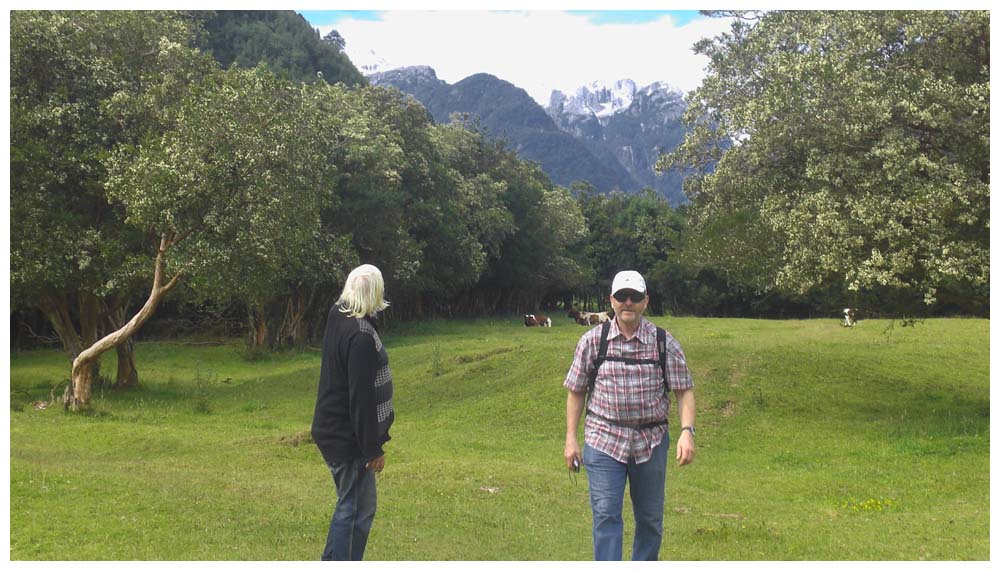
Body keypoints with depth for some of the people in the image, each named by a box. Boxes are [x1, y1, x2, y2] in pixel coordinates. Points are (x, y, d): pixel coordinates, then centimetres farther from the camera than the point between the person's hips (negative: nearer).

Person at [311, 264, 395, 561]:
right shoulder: (361, 336, -24)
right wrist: (373, 449, -19)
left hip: (334, 428, 10)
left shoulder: (338, 316, 2)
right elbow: (362, 398, -23)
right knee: (355, 508, 0)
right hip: (347, 436, -10)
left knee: (351, 503, 20)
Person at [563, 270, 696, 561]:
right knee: (606, 514, -7)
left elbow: (684, 391, -1)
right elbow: (576, 392, 5)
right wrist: (571, 438, 1)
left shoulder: (664, 343, -1)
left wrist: (687, 432, -15)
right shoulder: (592, 340, -1)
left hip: (651, 441, 1)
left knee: (650, 517, 14)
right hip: (603, 439, -1)